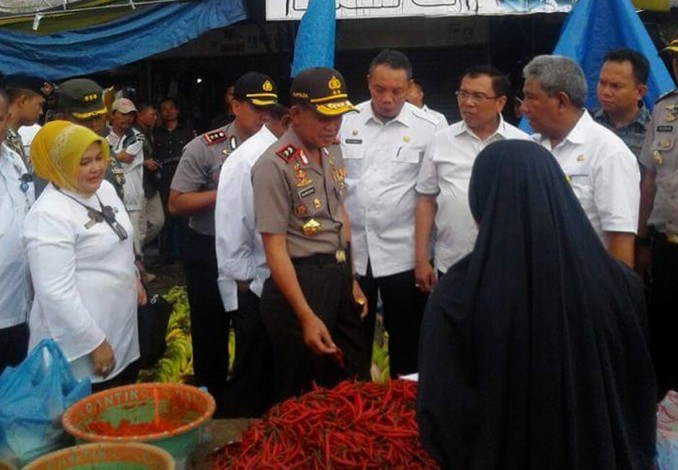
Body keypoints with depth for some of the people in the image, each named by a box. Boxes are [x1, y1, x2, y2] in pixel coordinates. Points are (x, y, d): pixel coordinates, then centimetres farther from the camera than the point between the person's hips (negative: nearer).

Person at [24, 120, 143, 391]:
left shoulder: (105, 189, 4)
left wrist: (134, 281, 22)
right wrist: (95, 342, -22)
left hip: (121, 327, 8)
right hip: (81, 347, -8)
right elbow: (56, 292, -25)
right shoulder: (49, 216, -23)